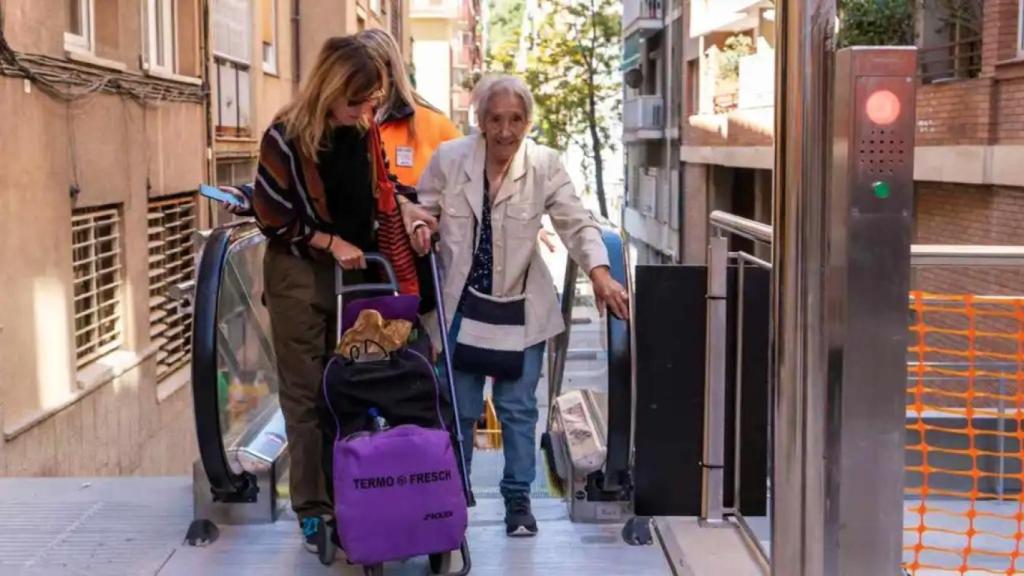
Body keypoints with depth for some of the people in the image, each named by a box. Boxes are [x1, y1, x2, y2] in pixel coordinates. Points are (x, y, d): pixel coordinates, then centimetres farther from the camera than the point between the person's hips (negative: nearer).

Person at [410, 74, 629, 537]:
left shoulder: (544, 165, -8)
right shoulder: (448, 158, -6)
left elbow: (577, 223, -10)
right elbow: (422, 207, 9)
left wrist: (600, 273, -25)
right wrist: (419, 226, -15)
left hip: (521, 304, 0)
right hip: (461, 302, 1)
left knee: (518, 407, 5)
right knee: (458, 406, 9)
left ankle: (518, 498, 20)